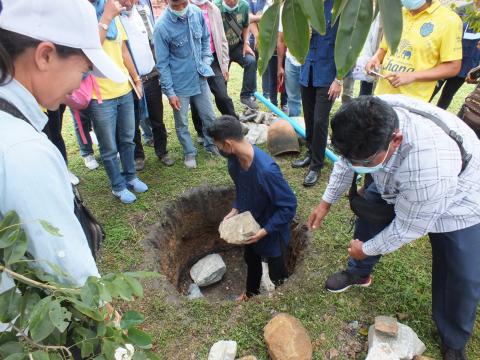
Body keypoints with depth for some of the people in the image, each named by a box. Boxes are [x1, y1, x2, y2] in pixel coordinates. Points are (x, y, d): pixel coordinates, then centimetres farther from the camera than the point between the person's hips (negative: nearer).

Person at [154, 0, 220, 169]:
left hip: (200, 78, 4)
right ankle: (189, 153, 31)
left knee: (209, 116, 15)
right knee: (181, 122, 10)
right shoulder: (162, 26, -19)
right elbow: (162, 63, -14)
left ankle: (211, 144, 39)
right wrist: (170, 92, -13)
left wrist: (206, 62, 1)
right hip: (179, 84, -4)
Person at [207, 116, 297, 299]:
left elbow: (289, 206, -29)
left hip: (272, 229, -7)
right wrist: (235, 209, -5)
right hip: (250, 223, 7)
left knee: (276, 272, 18)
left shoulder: (266, 170, -39)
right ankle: (251, 293, 59)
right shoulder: (234, 158, -15)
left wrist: (265, 230, -26)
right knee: (251, 260, 31)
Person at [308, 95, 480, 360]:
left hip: (454, 203, -5)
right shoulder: (371, 122, -30)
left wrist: (366, 249, -13)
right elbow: (346, 161, -8)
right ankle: (359, 274, 36)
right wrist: (327, 202, 0)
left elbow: (408, 227, -30)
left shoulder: (430, 167, -47)